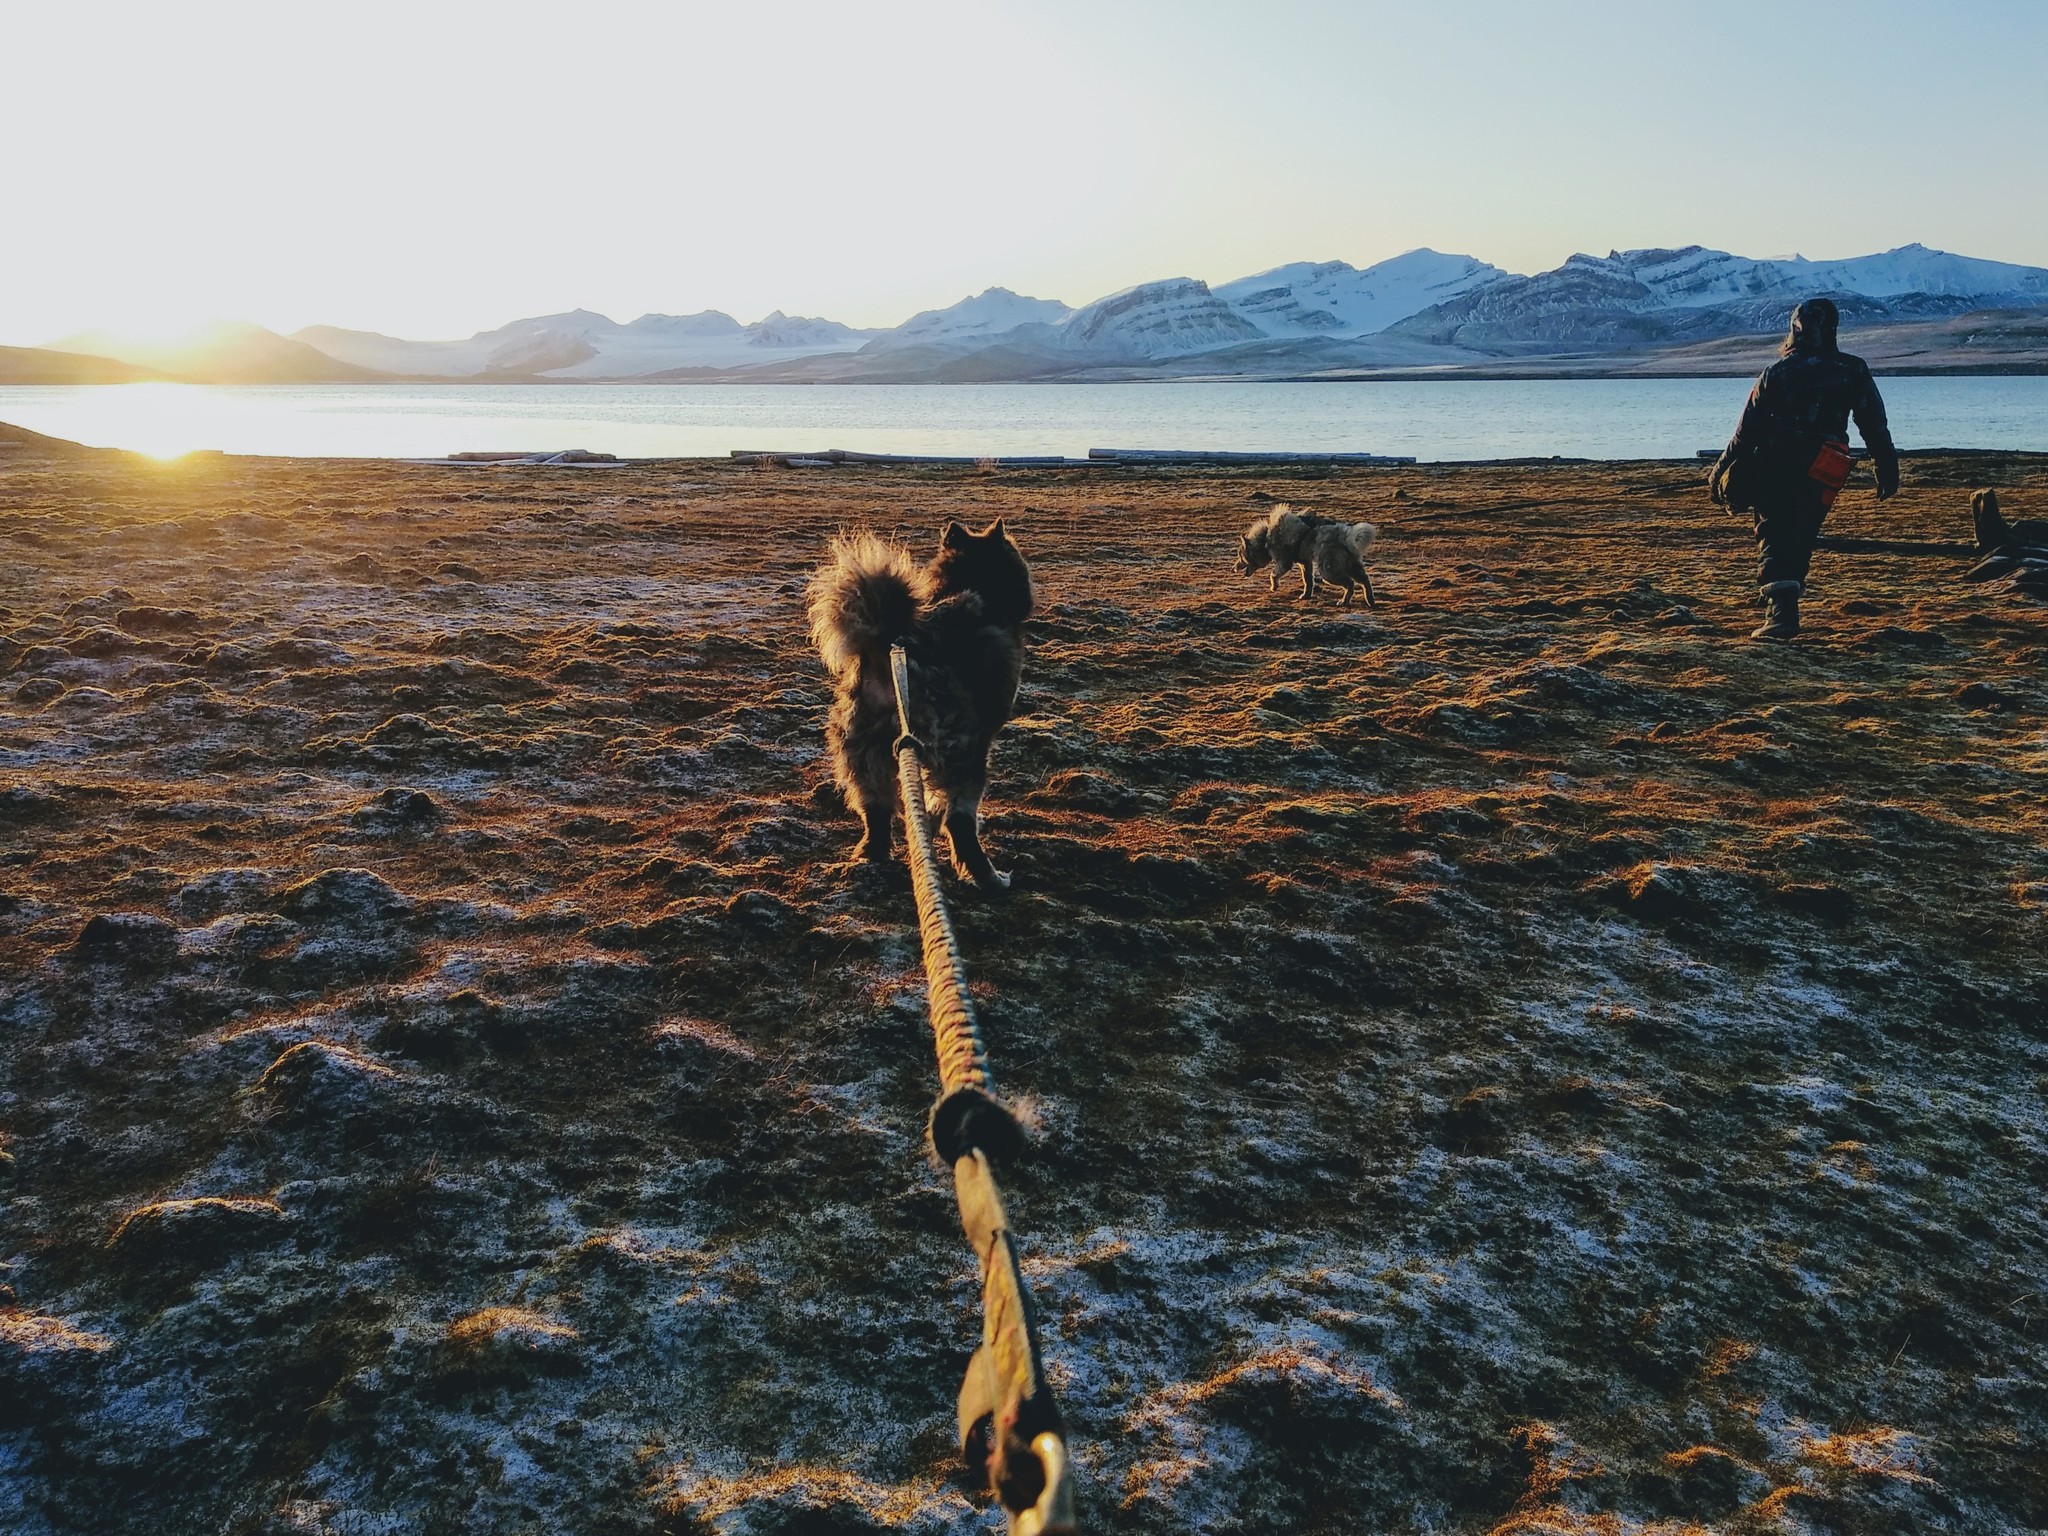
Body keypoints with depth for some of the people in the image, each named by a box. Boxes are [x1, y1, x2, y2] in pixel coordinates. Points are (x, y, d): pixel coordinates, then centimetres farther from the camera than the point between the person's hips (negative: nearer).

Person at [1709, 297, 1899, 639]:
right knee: (1801, 539, 16)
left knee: (1774, 538, -1)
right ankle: (1785, 606, 20)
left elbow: (1747, 430, -1)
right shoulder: (1855, 372, 4)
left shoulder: (1777, 373, -2)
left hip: (1774, 471, -2)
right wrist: (1888, 469, 10)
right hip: (1821, 477, 2)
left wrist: (1722, 471, 6)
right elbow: (1875, 428, 5)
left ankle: (1782, 612, -16)